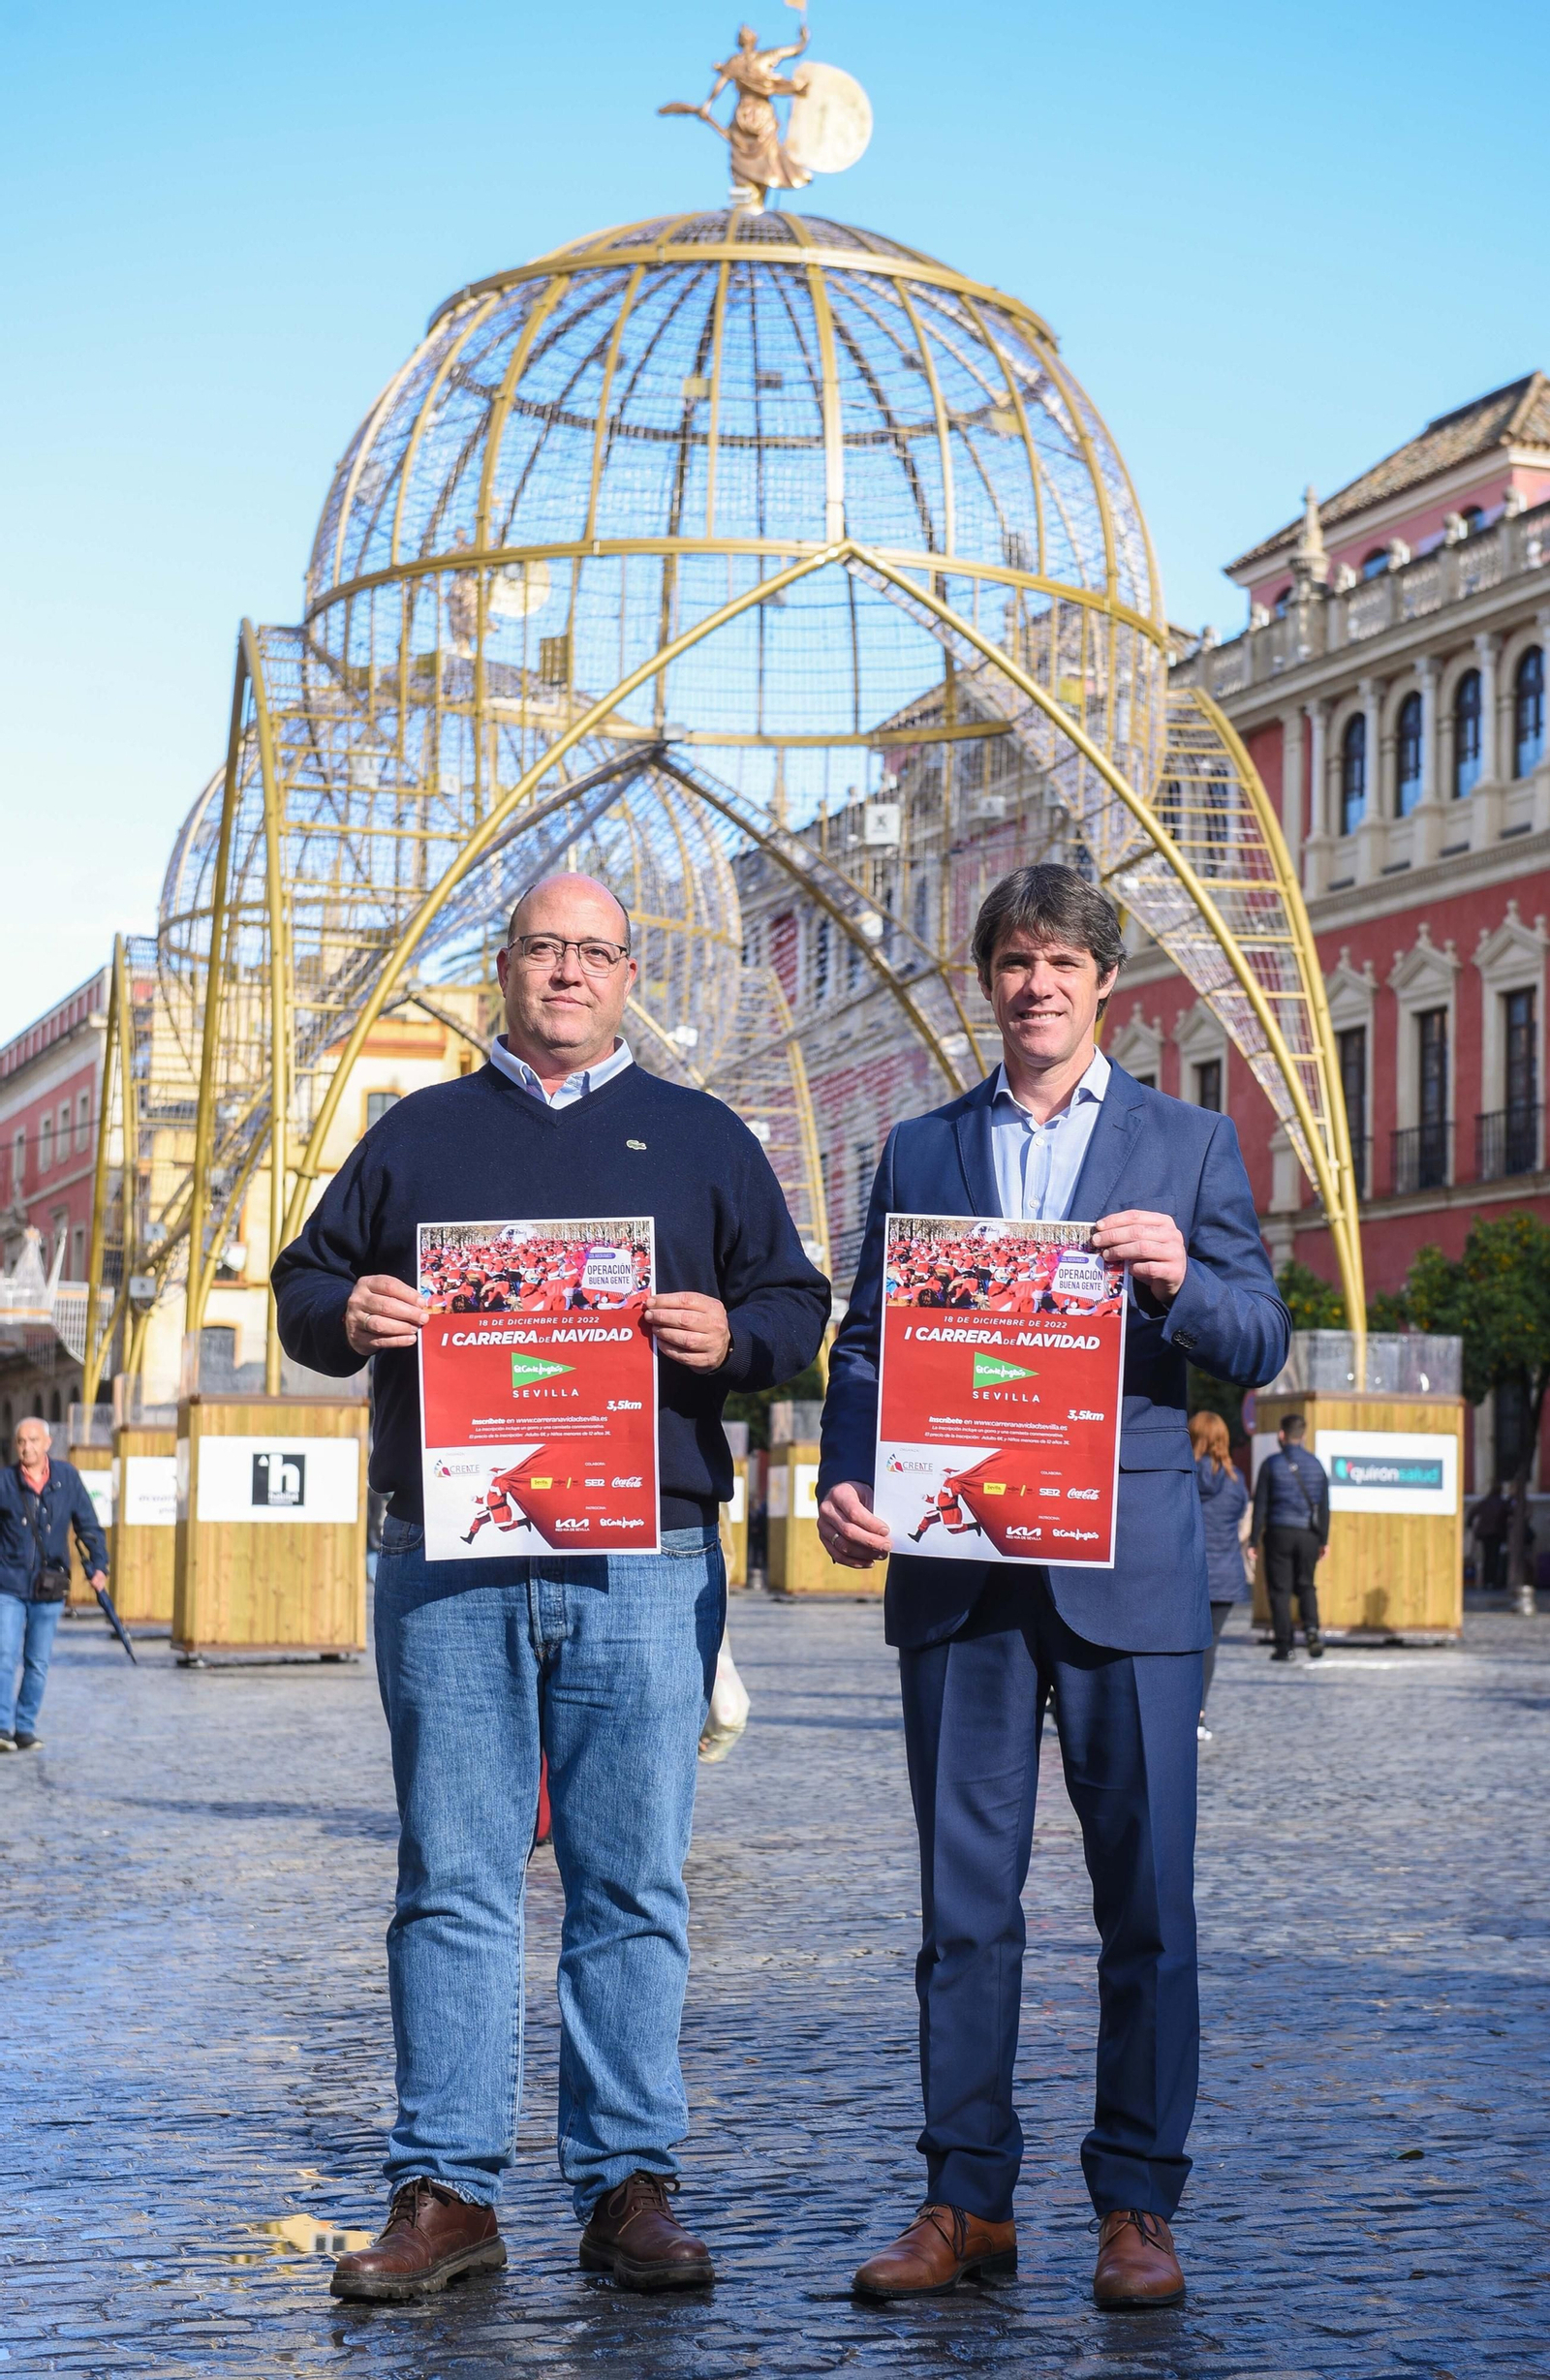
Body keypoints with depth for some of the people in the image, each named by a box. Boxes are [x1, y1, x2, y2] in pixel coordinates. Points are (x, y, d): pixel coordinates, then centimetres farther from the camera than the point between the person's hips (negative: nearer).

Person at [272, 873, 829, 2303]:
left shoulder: (702, 1140, 15)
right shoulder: (419, 1135, 16)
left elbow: (798, 1306, 12)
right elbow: (305, 1286, 16)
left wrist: (730, 1335, -10)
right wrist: (346, 1316, -7)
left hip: (645, 1566, 0)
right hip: (447, 1562, 1)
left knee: (633, 1887, 1)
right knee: (453, 1881, 1)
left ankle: (627, 2186, 8)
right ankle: (446, 2193, 6)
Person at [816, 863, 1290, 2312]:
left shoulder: (1189, 1144, 9)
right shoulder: (919, 1151, 15)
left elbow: (1261, 1346, 4)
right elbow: (866, 1344, 11)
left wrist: (1180, 1282, -17)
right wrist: (845, 1484, -6)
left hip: (1126, 1573, -2)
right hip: (955, 1574, 2)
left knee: (1145, 1897, 0)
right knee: (964, 1901, 5)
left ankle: (1137, 2206, 9)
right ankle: (968, 2199, 12)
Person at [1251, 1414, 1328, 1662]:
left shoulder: (1272, 1464, -4)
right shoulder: (1315, 1464, 7)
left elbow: (1260, 1504, -4)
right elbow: (1324, 1505, 10)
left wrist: (1254, 1539, 0)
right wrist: (1324, 1539, 17)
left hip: (1279, 1532, -3)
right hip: (1308, 1534, 3)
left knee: (1279, 1589, 2)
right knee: (1306, 1585, 15)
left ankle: (1284, 1645, 0)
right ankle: (1311, 1628, -9)